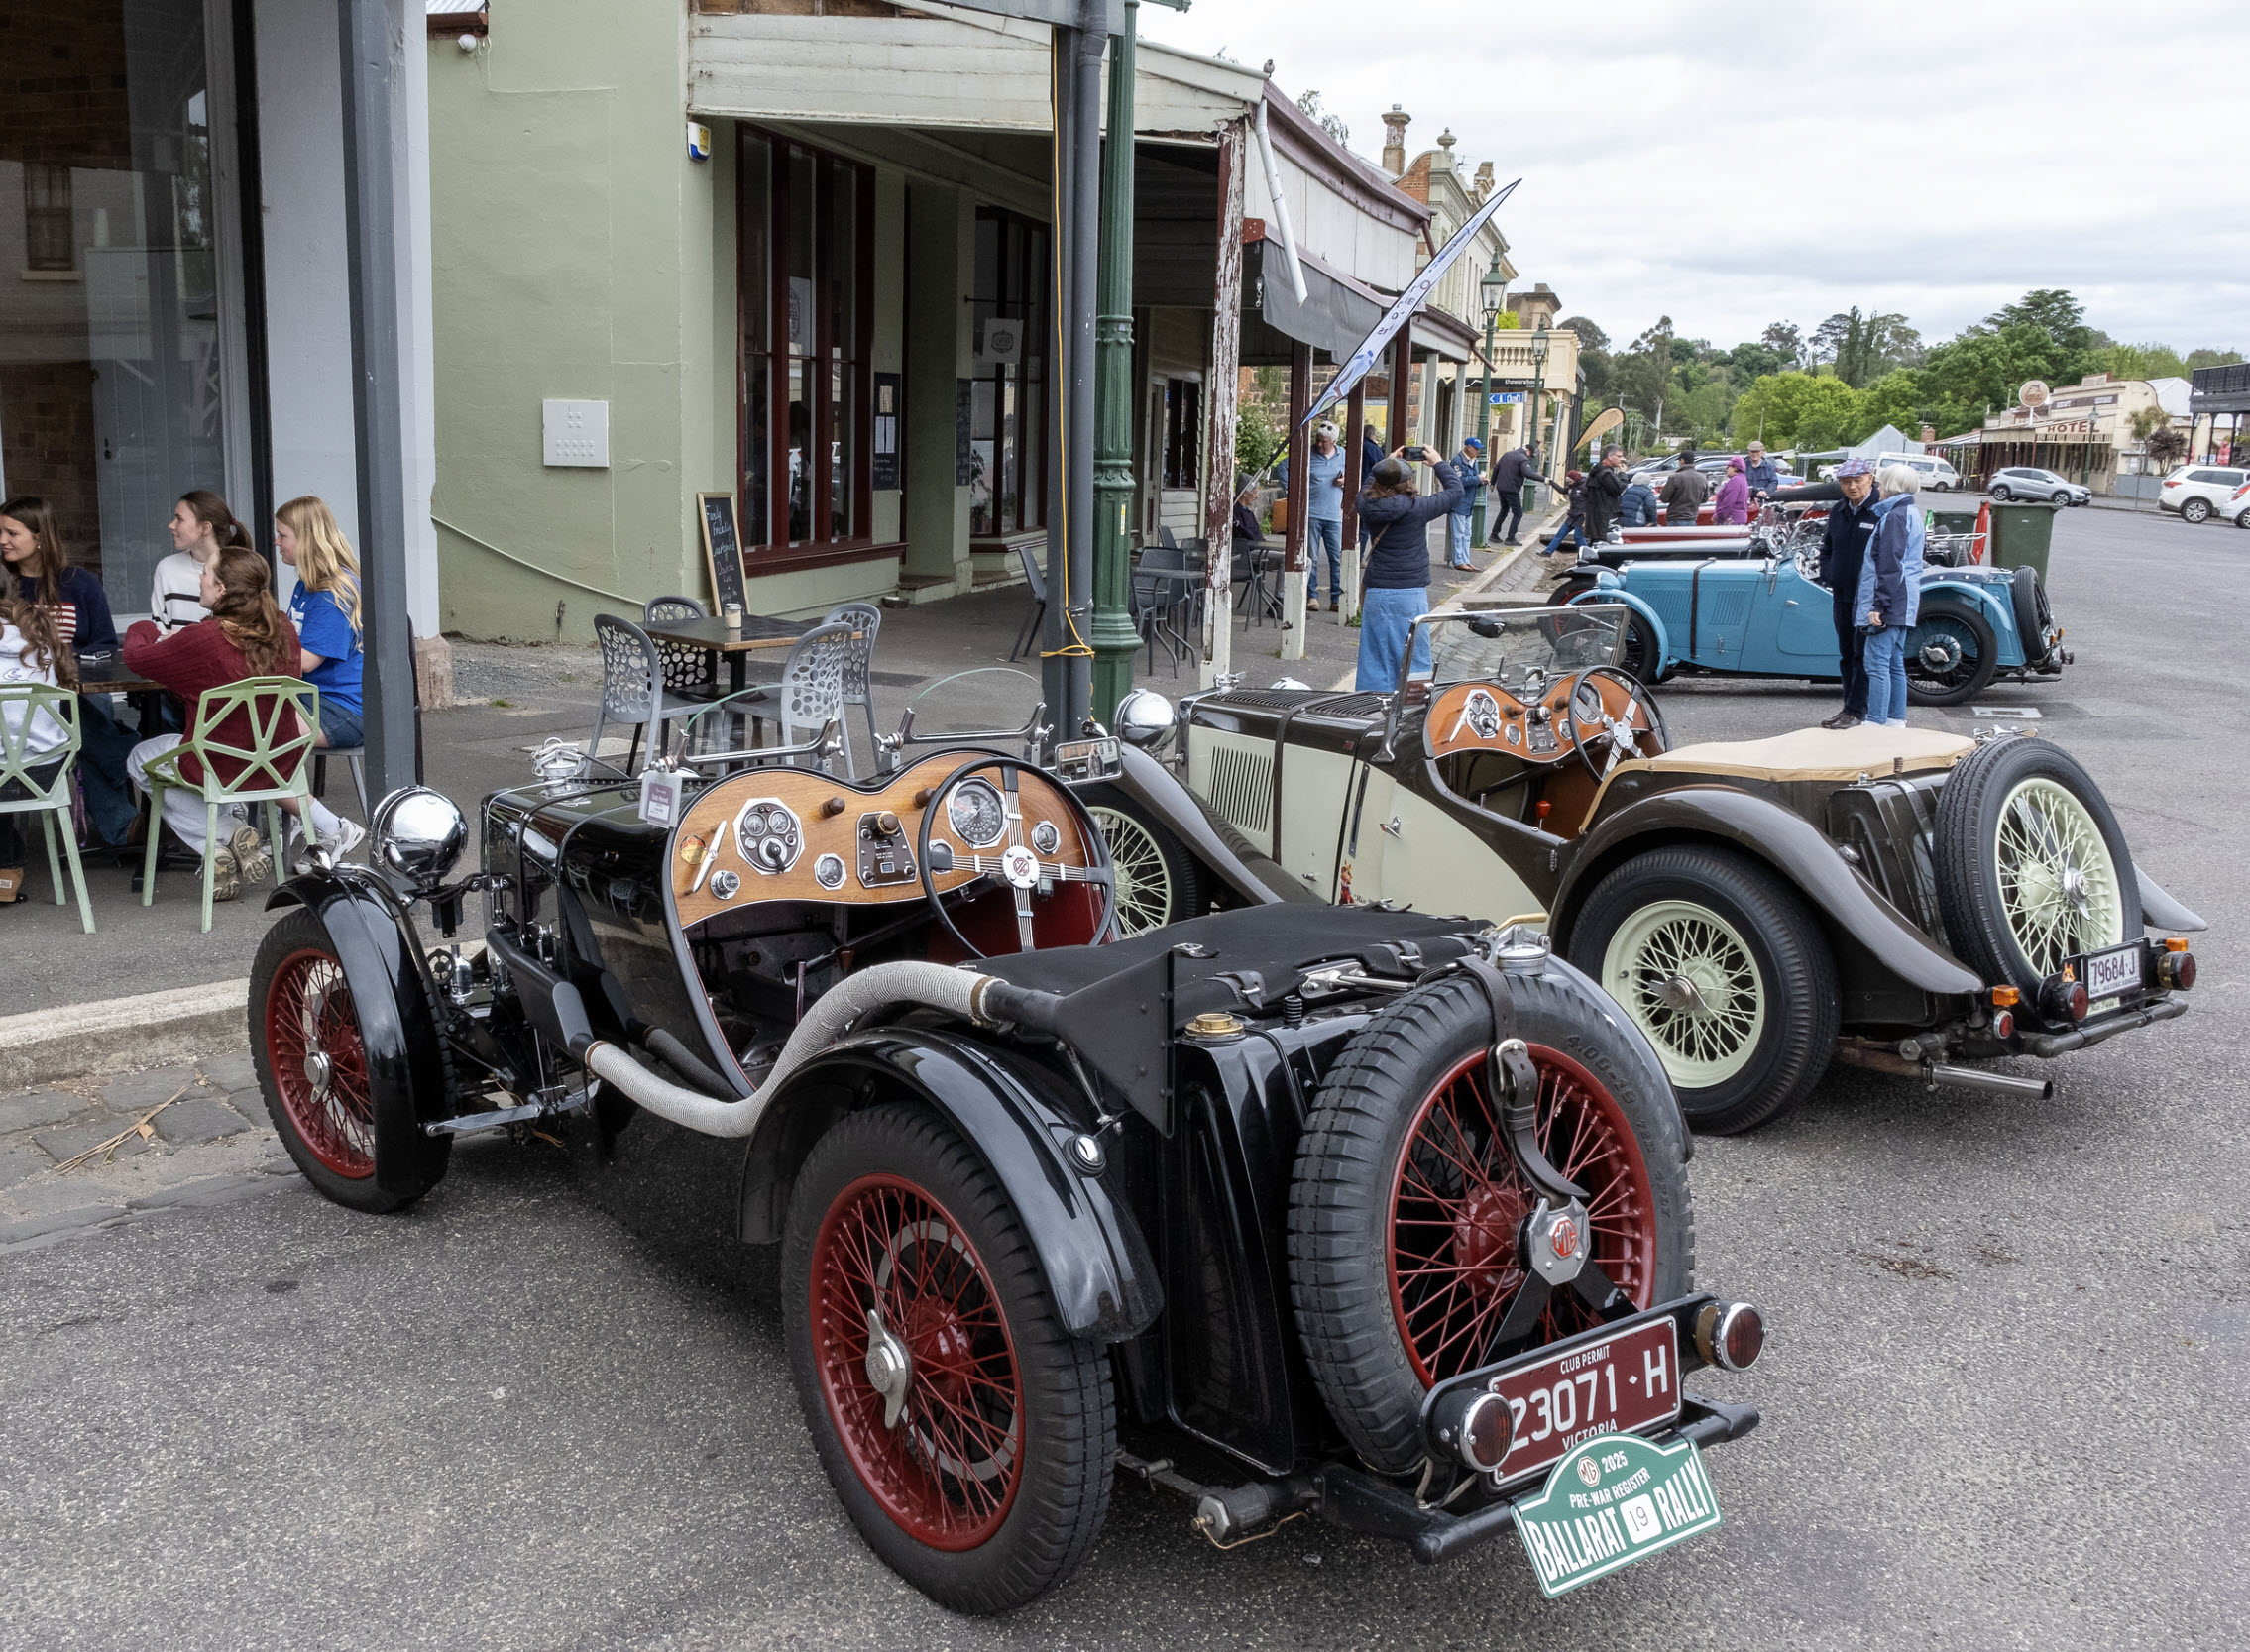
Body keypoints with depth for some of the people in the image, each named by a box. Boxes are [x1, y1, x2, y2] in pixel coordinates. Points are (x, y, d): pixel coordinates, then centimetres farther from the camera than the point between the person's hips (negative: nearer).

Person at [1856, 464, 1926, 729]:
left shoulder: (1894, 517, -14)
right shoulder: (1912, 513, 17)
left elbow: (1889, 565, -20)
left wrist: (1879, 605, -22)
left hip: (1890, 601, -10)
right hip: (1903, 606, 10)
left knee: (1877, 663, -10)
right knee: (1895, 663, 14)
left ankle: (1876, 724, -12)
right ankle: (1896, 720, 19)